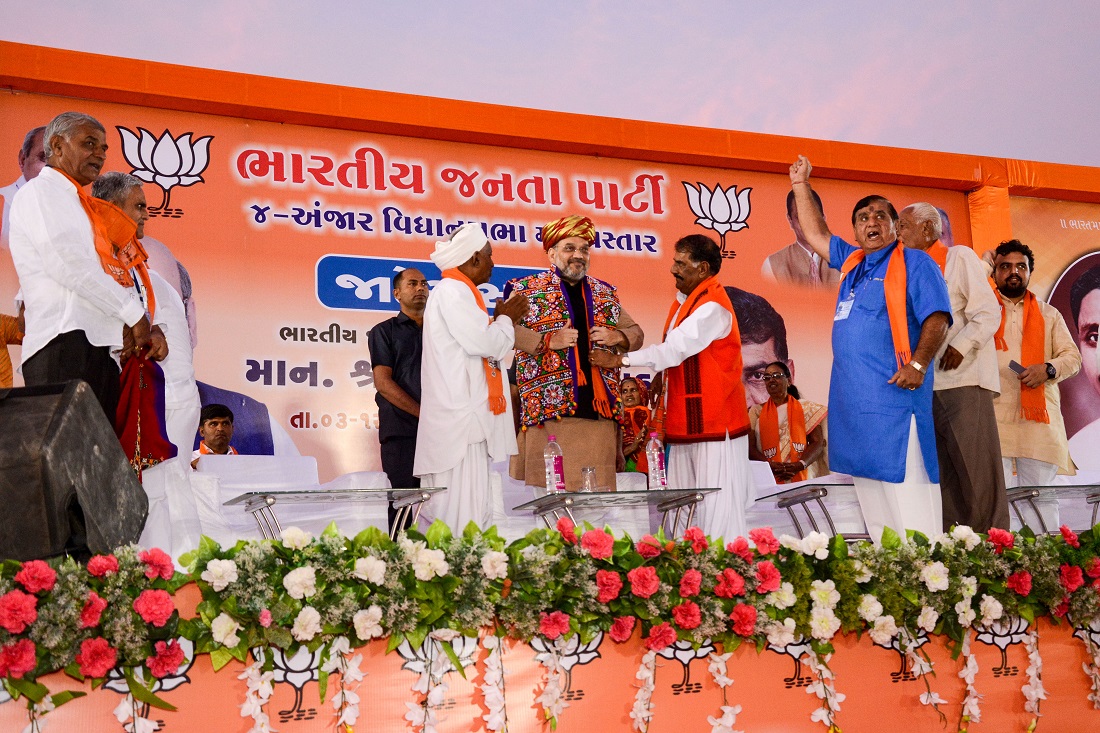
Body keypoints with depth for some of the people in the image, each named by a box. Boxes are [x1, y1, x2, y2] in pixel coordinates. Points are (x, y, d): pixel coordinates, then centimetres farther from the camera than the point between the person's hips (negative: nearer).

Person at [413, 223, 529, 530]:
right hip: (460, 423, -10)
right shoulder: (451, 290, -9)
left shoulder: (456, 292, 23)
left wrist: (503, 320, 17)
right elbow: (487, 344, -16)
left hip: (466, 421, 10)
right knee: (463, 518, -13)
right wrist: (506, 319, 2)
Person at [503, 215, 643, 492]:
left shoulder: (606, 293, 20)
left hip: (600, 410, 4)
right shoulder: (525, 290, 6)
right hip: (550, 408, -4)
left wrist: (617, 337, 4)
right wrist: (547, 341, -15)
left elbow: (636, 333, 27)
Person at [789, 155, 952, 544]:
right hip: (852, 399, 8)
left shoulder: (914, 263, 0)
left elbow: (937, 317, -8)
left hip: (895, 396, -8)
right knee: (872, 503, 9)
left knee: (908, 496, -11)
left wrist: (918, 364, -21)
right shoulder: (852, 262, 20)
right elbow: (816, 234, 32)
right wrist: (801, 186, 30)